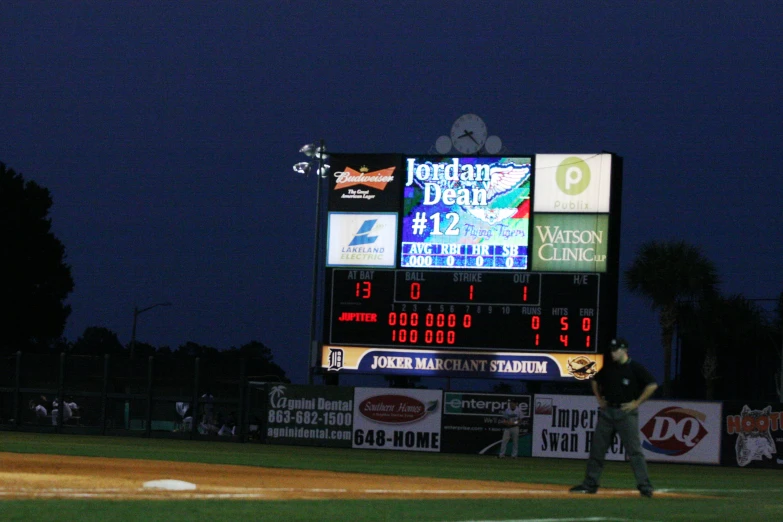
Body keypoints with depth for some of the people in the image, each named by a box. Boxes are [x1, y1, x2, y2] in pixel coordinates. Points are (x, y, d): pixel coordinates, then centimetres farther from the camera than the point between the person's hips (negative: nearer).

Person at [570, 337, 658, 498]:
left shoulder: (635, 368, -7)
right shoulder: (608, 368, 10)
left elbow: (652, 385, -12)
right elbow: (595, 381, 28)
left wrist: (636, 403, -12)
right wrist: (599, 399, 16)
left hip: (626, 413, -6)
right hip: (607, 411, 6)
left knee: (634, 450, -10)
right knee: (597, 449, 7)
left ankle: (645, 486, -9)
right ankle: (590, 484, 15)